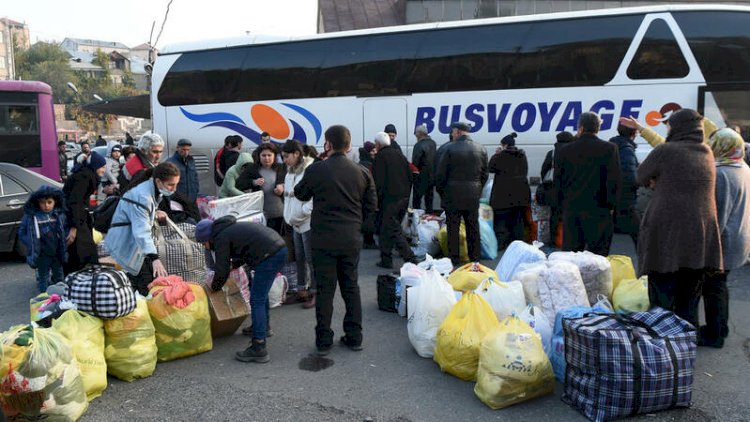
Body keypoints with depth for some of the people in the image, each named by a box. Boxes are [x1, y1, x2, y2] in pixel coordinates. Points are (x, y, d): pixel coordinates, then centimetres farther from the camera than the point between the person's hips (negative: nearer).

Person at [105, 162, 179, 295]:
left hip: (136, 244, 10)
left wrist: (154, 214, 1)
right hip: (126, 246, -10)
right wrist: (154, 258, -46)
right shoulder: (142, 195, -25)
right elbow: (141, 230, -36)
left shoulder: (154, 191, 6)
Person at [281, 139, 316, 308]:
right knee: (299, 257, 15)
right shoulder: (290, 171, 11)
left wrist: (300, 215, -17)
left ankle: (315, 292, 11)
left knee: (311, 259, 0)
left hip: (308, 222, -8)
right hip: (295, 222, 8)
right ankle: (301, 288, 27)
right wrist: (289, 216, 6)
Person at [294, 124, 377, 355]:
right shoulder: (361, 172, -1)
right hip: (351, 239, 3)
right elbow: (371, 206, 7)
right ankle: (354, 337, 21)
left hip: (323, 239, -3)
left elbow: (300, 194, 7)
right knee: (351, 287, 14)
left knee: (324, 289, 6)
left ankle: (323, 340, 12)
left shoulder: (315, 170, -10)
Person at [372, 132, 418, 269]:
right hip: (404, 198, 8)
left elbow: (378, 182, -13)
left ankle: (410, 258, -11)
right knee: (387, 229, 16)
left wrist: (377, 200, -6)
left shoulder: (380, 156, -9)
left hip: (390, 199, -8)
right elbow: (409, 178, 16)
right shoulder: (400, 155, 14)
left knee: (394, 230, -4)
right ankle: (386, 260, 21)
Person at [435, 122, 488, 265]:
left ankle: (454, 260, 6)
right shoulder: (481, 150, 5)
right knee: (473, 228, 11)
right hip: (473, 197, 4)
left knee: (453, 229, 3)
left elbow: (440, 174, -7)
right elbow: (485, 174, 9)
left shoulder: (449, 148, -9)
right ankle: (475, 259, 18)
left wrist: (441, 191, 6)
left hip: (452, 195, -4)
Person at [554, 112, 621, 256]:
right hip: (599, 211, -2)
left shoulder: (564, 151, 5)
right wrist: (610, 205, 4)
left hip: (571, 212, 2)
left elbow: (557, 182, 8)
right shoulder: (609, 148, -2)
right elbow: (614, 180, -5)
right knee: (598, 255, 1)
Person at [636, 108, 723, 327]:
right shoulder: (707, 153, 11)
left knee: (662, 303, 2)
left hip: (667, 236, -6)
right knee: (689, 304, 14)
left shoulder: (665, 151, -8)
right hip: (701, 237, 6)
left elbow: (641, 177, 5)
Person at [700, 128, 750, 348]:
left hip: (723, 240, -10)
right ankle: (721, 327, 33)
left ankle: (713, 335, 10)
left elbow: (718, 214, -22)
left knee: (712, 287, 1)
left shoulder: (721, 174, -22)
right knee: (720, 284, 21)